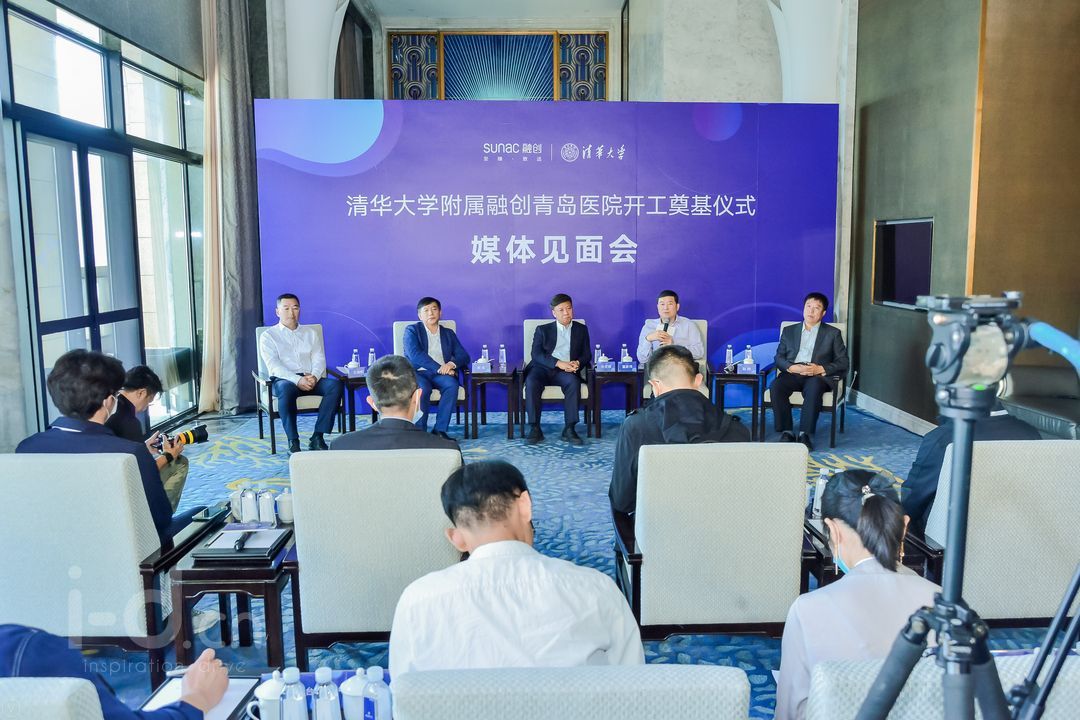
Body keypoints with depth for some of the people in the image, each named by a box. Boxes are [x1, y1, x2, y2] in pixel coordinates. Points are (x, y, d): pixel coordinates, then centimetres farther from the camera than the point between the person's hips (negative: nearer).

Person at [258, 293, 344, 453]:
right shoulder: (268, 336, 10)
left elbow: (319, 359, 9)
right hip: (284, 380, -3)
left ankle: (317, 437, -30)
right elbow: (274, 365, -6)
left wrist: (314, 376, -15)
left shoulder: (310, 332, 21)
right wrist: (297, 380, -23)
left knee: (335, 385, -28)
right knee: (286, 388, -40)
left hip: (311, 379, 3)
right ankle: (293, 442, -35)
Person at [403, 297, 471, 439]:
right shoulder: (412, 330, 10)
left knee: (452, 385, -31)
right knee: (422, 388, -36)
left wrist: (452, 364, -14)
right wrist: (438, 368, -19)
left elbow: (464, 356, 11)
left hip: (442, 374, 3)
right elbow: (414, 354, -8)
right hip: (418, 372, -3)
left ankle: (440, 430, -28)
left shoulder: (448, 333, 22)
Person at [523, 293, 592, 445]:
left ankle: (569, 429, -31)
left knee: (573, 382, -34)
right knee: (531, 381, -33)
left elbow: (586, 354, 14)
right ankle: (535, 428, -29)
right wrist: (558, 363, -16)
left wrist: (577, 363, -12)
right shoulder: (542, 330, 16)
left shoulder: (581, 329, 21)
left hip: (567, 371, 0)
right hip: (544, 368, 0)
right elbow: (536, 354, 1)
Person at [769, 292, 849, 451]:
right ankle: (786, 432, -26)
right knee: (775, 387, -32)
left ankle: (805, 434, -37)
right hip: (792, 373, 2)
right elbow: (778, 357, 13)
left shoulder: (832, 333, 16)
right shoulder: (789, 331, 22)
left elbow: (843, 362, 7)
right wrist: (792, 367, -9)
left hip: (818, 376, -2)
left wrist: (820, 369, -11)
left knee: (813, 388, -38)